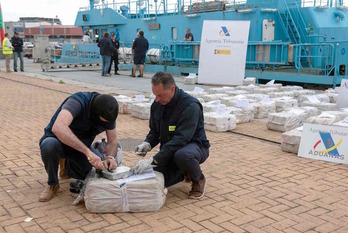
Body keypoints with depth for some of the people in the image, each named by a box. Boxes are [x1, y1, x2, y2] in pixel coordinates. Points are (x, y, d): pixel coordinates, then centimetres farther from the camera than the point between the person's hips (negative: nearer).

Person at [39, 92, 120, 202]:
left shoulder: (107, 113, -15)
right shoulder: (78, 101, -33)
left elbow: (113, 141, -6)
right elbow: (58, 128, -50)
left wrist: (110, 157, -28)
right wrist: (87, 150, -52)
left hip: (81, 146, 5)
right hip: (57, 140, -5)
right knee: (50, 145, -39)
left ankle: (67, 166, 19)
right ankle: (52, 184, -9)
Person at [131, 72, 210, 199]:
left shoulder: (190, 105, -26)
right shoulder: (157, 104, -3)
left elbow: (180, 139, -34)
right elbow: (154, 131, 10)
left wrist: (153, 160, -38)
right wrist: (147, 143, -14)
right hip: (169, 149, 7)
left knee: (182, 155, -41)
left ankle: (199, 179, -6)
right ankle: (185, 173, 19)